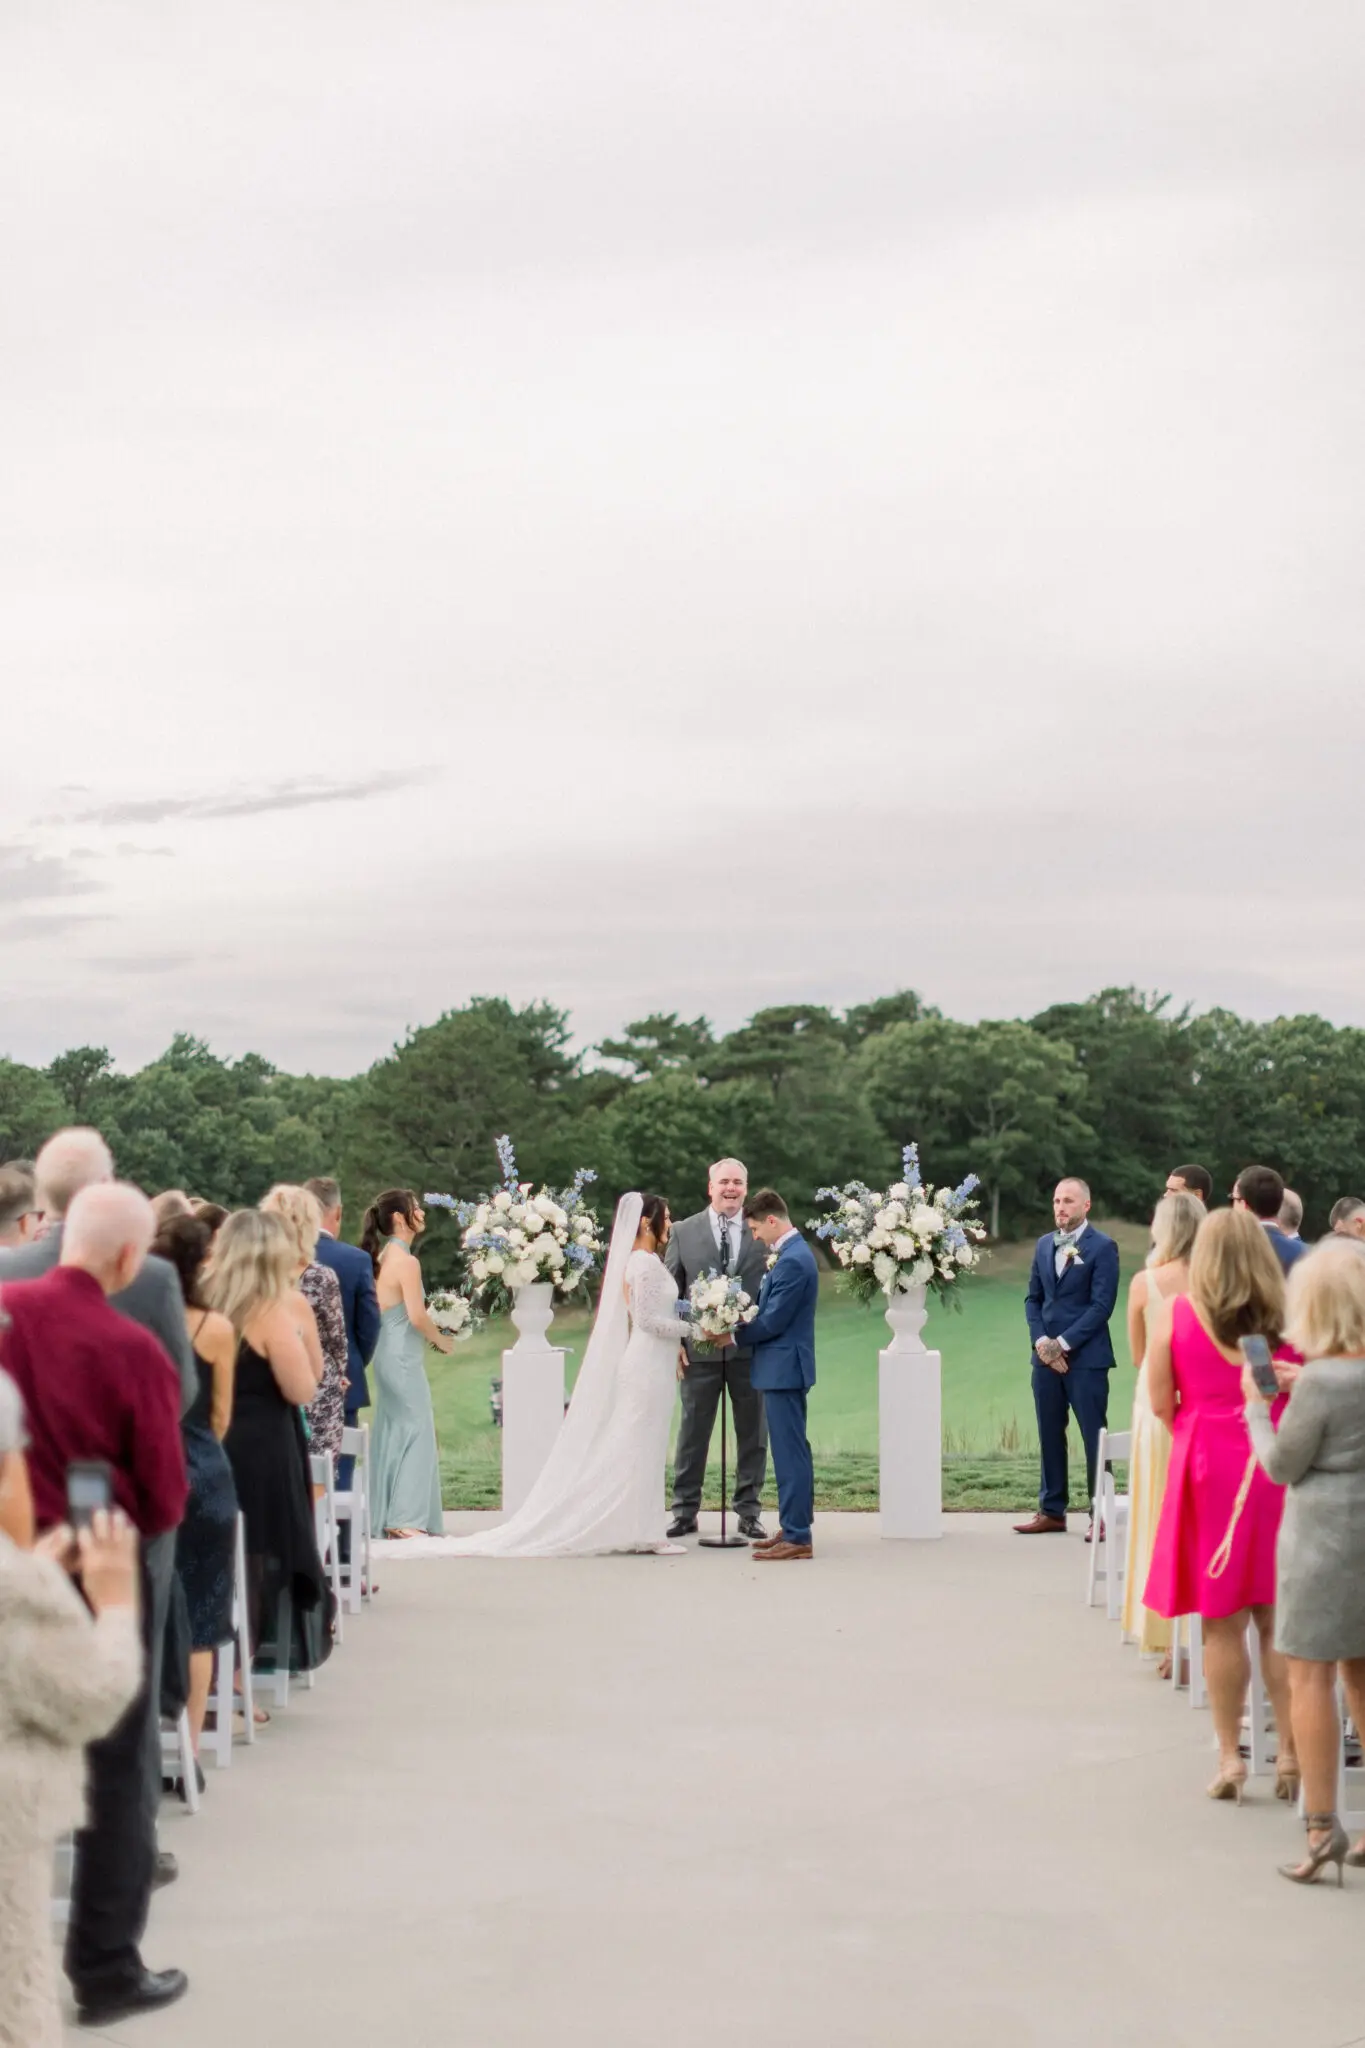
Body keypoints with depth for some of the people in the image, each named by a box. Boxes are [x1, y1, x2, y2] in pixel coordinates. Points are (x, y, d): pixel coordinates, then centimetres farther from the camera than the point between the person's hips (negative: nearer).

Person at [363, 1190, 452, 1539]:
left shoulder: (384, 1257, 11)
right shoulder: (406, 1261, -15)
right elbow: (417, 1315, -20)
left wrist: (430, 1334, 15)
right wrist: (440, 1339, -3)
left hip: (388, 1352, 9)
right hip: (404, 1356, -9)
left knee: (393, 1432, 13)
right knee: (416, 1431, -6)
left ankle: (386, 1517, 18)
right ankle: (407, 1517, -8)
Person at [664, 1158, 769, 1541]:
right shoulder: (684, 1232, 3)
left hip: (750, 1348, 0)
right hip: (700, 1350, 0)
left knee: (752, 1433, 7)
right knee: (692, 1433, 7)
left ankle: (748, 1512, 17)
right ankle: (685, 1512, 16)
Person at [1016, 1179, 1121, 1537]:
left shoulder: (1102, 1247, -6)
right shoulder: (1044, 1244, 13)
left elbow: (1101, 1305, -11)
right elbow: (1033, 1297, 14)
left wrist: (1063, 1343, -14)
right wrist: (1041, 1341, -2)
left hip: (1085, 1357, -6)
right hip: (1047, 1355, 6)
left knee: (1094, 1437, -2)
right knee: (1049, 1435, 9)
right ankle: (1052, 1512, 16)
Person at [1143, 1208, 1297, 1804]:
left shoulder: (1176, 1314, -4)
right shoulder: (1286, 1314, -1)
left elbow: (1162, 1403, -4)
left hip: (1209, 1466, -1)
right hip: (1277, 1465, 1)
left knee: (1221, 1622, 5)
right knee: (1279, 1619, 8)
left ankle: (1230, 1756, 9)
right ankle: (1290, 1755, 8)